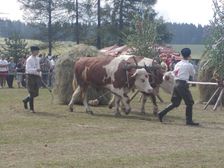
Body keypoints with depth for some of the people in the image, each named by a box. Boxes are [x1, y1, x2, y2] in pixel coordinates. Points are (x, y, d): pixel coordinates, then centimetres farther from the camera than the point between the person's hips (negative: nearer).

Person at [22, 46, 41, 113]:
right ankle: (31, 108, 4)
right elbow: (28, 69, -20)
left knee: (36, 93, 7)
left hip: (36, 77, 7)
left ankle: (25, 100, 32)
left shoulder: (37, 59, 14)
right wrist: (36, 70, -34)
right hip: (31, 76, -7)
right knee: (32, 93, -5)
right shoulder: (29, 60, -10)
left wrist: (39, 75, 11)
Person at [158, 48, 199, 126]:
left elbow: (174, 73, 14)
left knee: (175, 103, 14)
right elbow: (193, 74, 7)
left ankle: (161, 114, 8)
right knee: (189, 102, 3)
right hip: (183, 84, -7)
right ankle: (189, 120, 3)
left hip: (177, 83, 7)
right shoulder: (189, 65, -8)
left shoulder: (177, 64, 11)